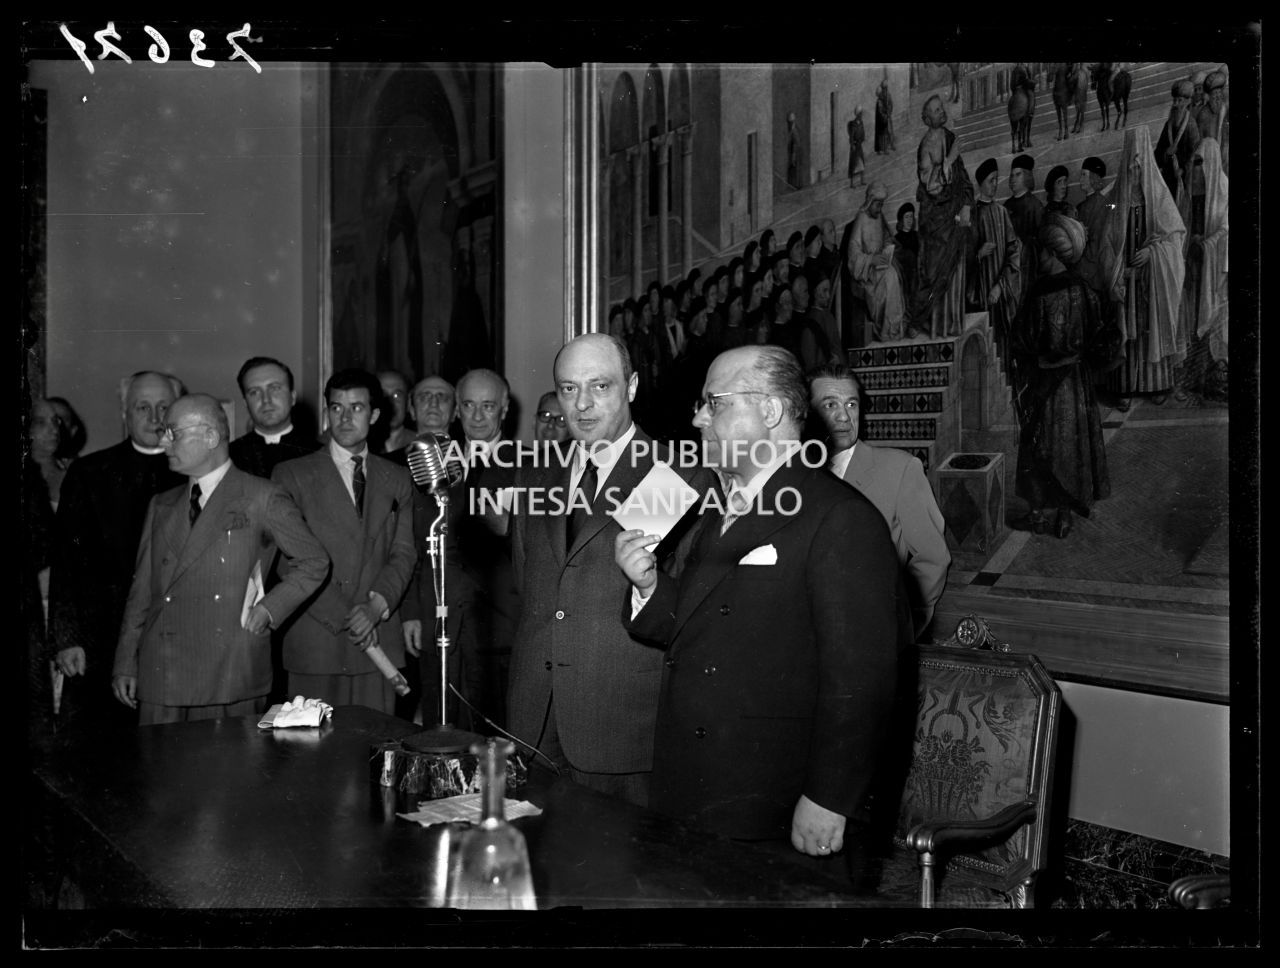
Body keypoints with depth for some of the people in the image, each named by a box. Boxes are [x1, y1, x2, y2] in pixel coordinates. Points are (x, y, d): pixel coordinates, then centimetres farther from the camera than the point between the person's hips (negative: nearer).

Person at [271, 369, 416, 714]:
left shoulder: (397, 480, 15)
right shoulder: (291, 475, 4)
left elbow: (403, 553, 8)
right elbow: (288, 560, -3)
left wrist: (377, 604, -10)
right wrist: (342, 616, -9)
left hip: (379, 640, 2)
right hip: (315, 643, -2)